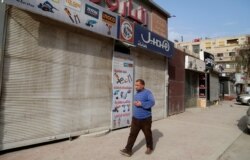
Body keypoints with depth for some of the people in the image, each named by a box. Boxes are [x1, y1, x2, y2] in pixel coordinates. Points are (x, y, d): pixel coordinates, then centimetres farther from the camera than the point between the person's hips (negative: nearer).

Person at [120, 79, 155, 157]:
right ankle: (128, 150, 8)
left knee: (148, 134, 13)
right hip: (135, 119, 6)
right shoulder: (136, 93, 10)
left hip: (145, 119, -5)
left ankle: (149, 147, 34)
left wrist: (141, 104, -26)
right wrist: (135, 103, 4)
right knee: (132, 134, 3)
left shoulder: (147, 92, -12)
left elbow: (152, 102, -24)